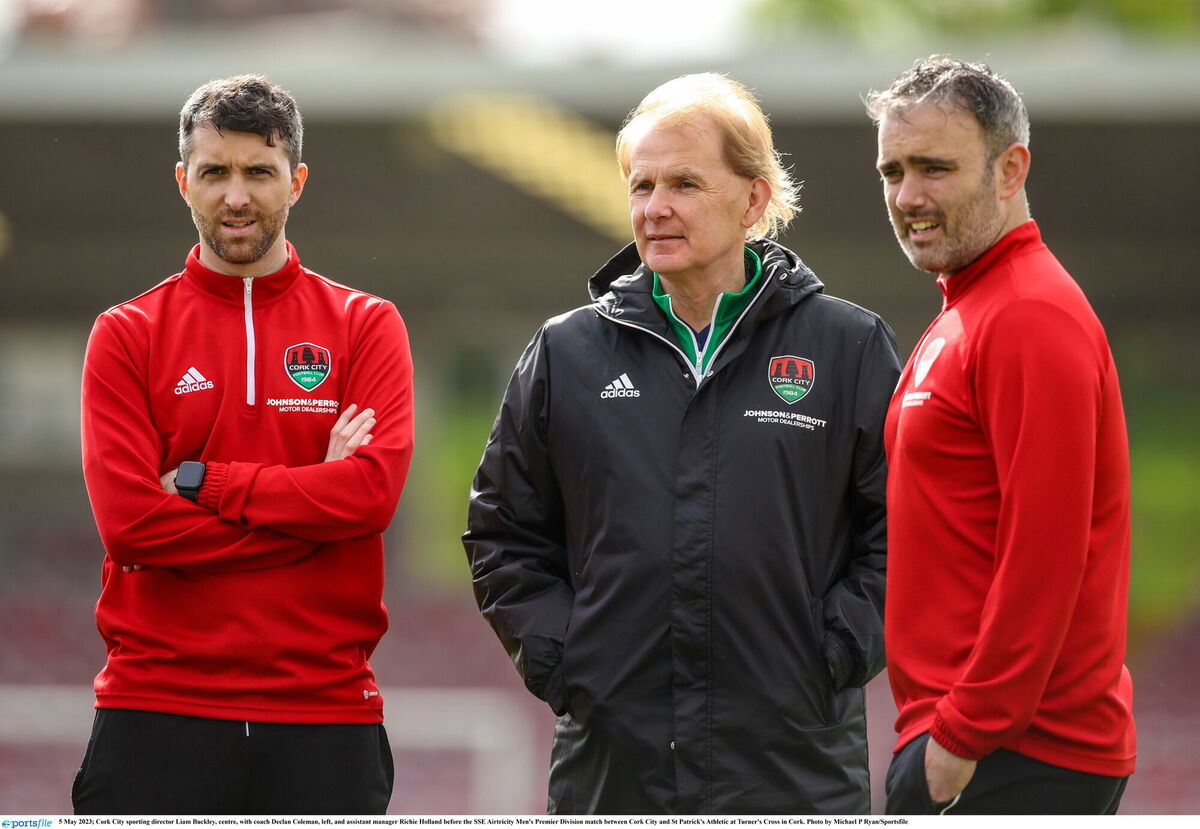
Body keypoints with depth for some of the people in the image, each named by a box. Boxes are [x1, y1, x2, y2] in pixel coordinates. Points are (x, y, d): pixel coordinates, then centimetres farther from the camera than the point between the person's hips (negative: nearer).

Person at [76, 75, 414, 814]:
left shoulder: (366, 327, 8)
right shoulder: (129, 336, 6)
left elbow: (374, 490, -9)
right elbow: (131, 522, -8)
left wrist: (200, 481, -9)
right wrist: (313, 499, -9)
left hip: (325, 709, 1)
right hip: (158, 711, -1)